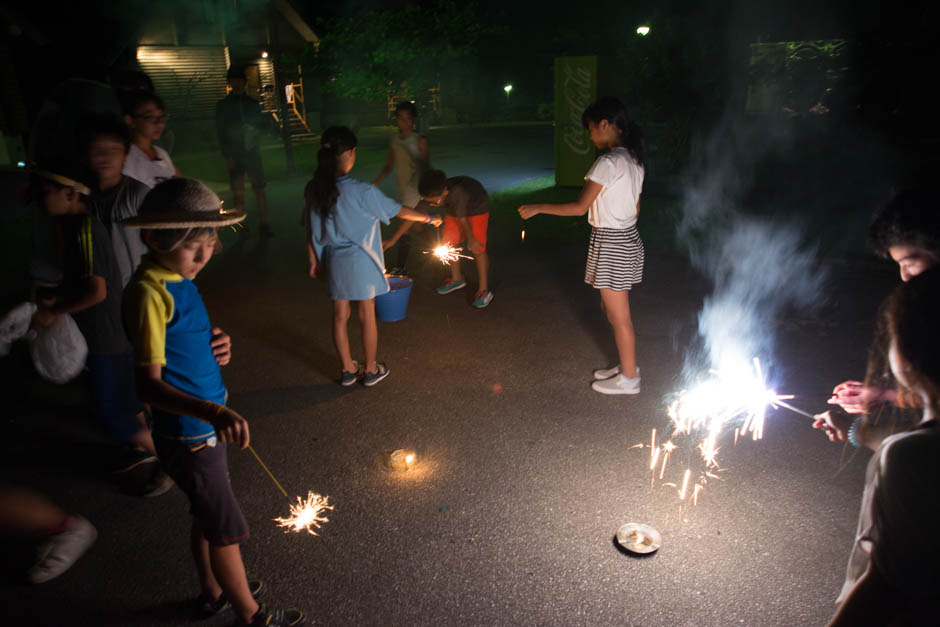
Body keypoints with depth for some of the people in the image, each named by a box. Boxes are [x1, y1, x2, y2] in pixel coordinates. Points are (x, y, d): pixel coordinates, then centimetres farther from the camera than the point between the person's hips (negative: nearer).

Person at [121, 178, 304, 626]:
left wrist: (217, 347, -5)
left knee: (207, 516, 25)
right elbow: (149, 383, -29)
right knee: (227, 529, 8)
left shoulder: (180, 279, 4)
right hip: (187, 436, -8)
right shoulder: (149, 293, -24)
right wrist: (213, 412, -44)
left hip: (206, 425, 8)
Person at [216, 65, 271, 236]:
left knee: (259, 189, -5)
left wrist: (255, 131, -7)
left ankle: (264, 224, -1)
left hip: (252, 152, 1)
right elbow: (220, 132, 4)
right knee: (238, 193, -1)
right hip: (234, 155, -1)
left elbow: (263, 124, 16)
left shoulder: (252, 103, 12)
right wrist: (227, 156, -5)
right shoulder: (222, 105, 7)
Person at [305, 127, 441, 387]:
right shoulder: (362, 192, -20)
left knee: (340, 316, 15)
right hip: (361, 262, -4)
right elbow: (397, 211, -10)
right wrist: (428, 218, 6)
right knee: (367, 316, 11)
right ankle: (371, 370, 25)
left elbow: (311, 229, 2)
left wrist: (314, 260, 15)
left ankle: (348, 369, 29)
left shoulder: (313, 189, -6)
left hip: (334, 261, 4)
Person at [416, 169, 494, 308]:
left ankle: (484, 290, -3)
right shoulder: (431, 194, -27)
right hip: (454, 209, 6)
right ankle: (457, 279, 28)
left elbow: (463, 219, -29)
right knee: (448, 243, 7)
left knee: (477, 248, -11)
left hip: (477, 207, -6)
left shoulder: (457, 193, -45)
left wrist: (471, 239, -12)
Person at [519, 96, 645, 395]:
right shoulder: (634, 160, 8)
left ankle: (629, 378, 20)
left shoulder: (608, 162, -20)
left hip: (610, 244, -9)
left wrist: (537, 208, -13)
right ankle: (626, 365, 34)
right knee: (610, 308, 21)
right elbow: (635, 208, 14)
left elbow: (580, 206, -22)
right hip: (628, 237, 9)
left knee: (619, 315, 5)